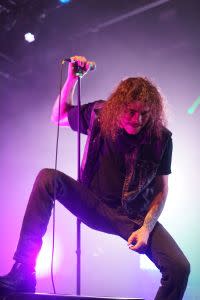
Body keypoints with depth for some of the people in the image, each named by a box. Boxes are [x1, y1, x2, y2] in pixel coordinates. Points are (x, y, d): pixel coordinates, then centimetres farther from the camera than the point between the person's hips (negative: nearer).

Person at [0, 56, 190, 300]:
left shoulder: (161, 138, -14)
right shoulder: (100, 115, -10)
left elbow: (161, 189, -6)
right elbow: (58, 117, 6)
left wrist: (146, 227, -18)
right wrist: (72, 79, -8)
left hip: (136, 216, -1)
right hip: (95, 206, 2)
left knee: (179, 268, -23)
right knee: (47, 178, -23)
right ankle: (23, 272, -22)